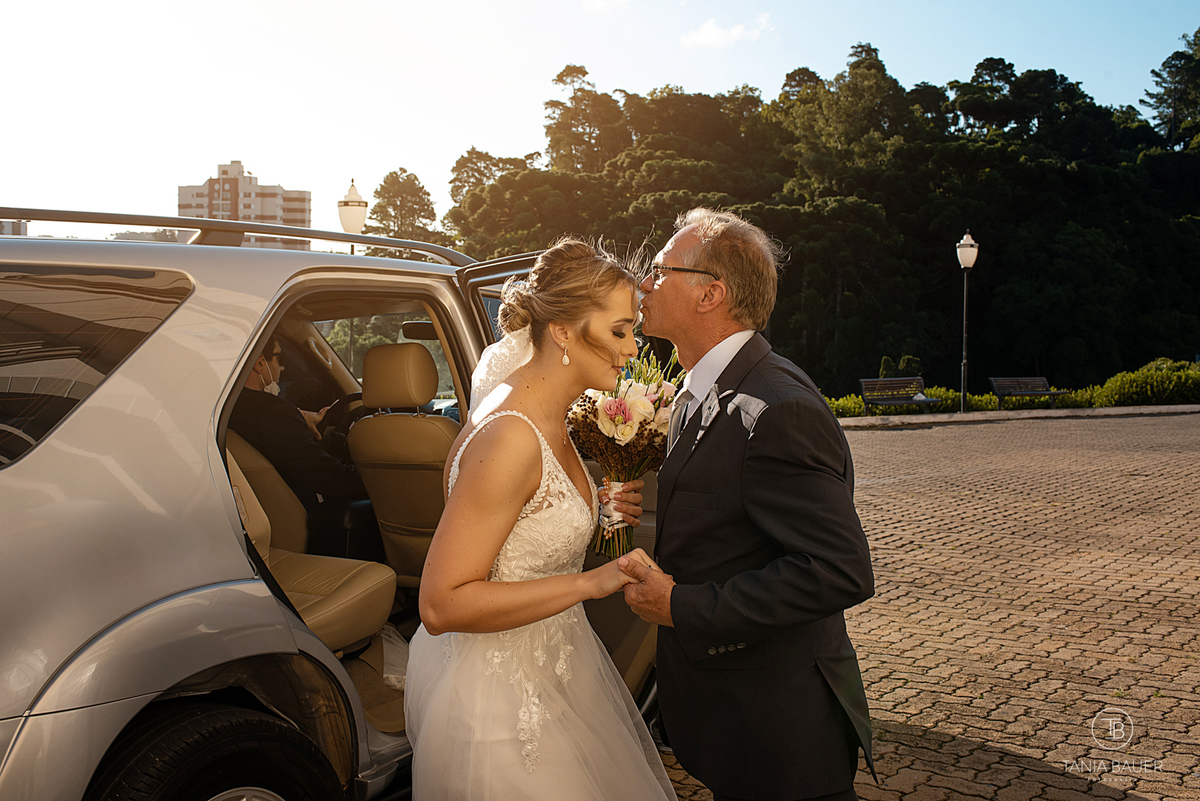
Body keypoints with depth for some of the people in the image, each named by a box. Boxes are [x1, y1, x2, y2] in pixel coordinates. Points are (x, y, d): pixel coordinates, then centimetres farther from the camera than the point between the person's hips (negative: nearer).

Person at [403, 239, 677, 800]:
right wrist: (591, 582, -27)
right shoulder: (510, 437, -28)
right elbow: (442, 605, -28)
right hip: (503, 696, -9)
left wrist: (598, 511, 1)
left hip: (549, 665, 9)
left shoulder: (548, 416, 1)